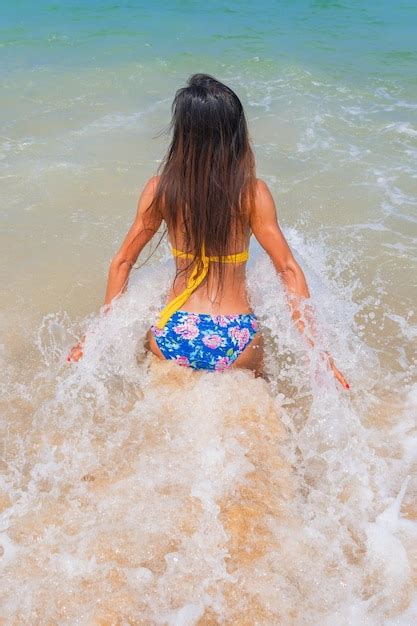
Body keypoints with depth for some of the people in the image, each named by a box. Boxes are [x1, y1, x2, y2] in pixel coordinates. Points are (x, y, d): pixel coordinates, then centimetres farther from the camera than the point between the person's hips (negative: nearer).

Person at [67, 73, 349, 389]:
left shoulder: (160, 189, -3)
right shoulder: (252, 192, -7)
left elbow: (122, 262, 3)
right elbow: (289, 269, -8)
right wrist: (315, 345, -2)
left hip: (172, 336, 1)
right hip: (236, 340, -1)